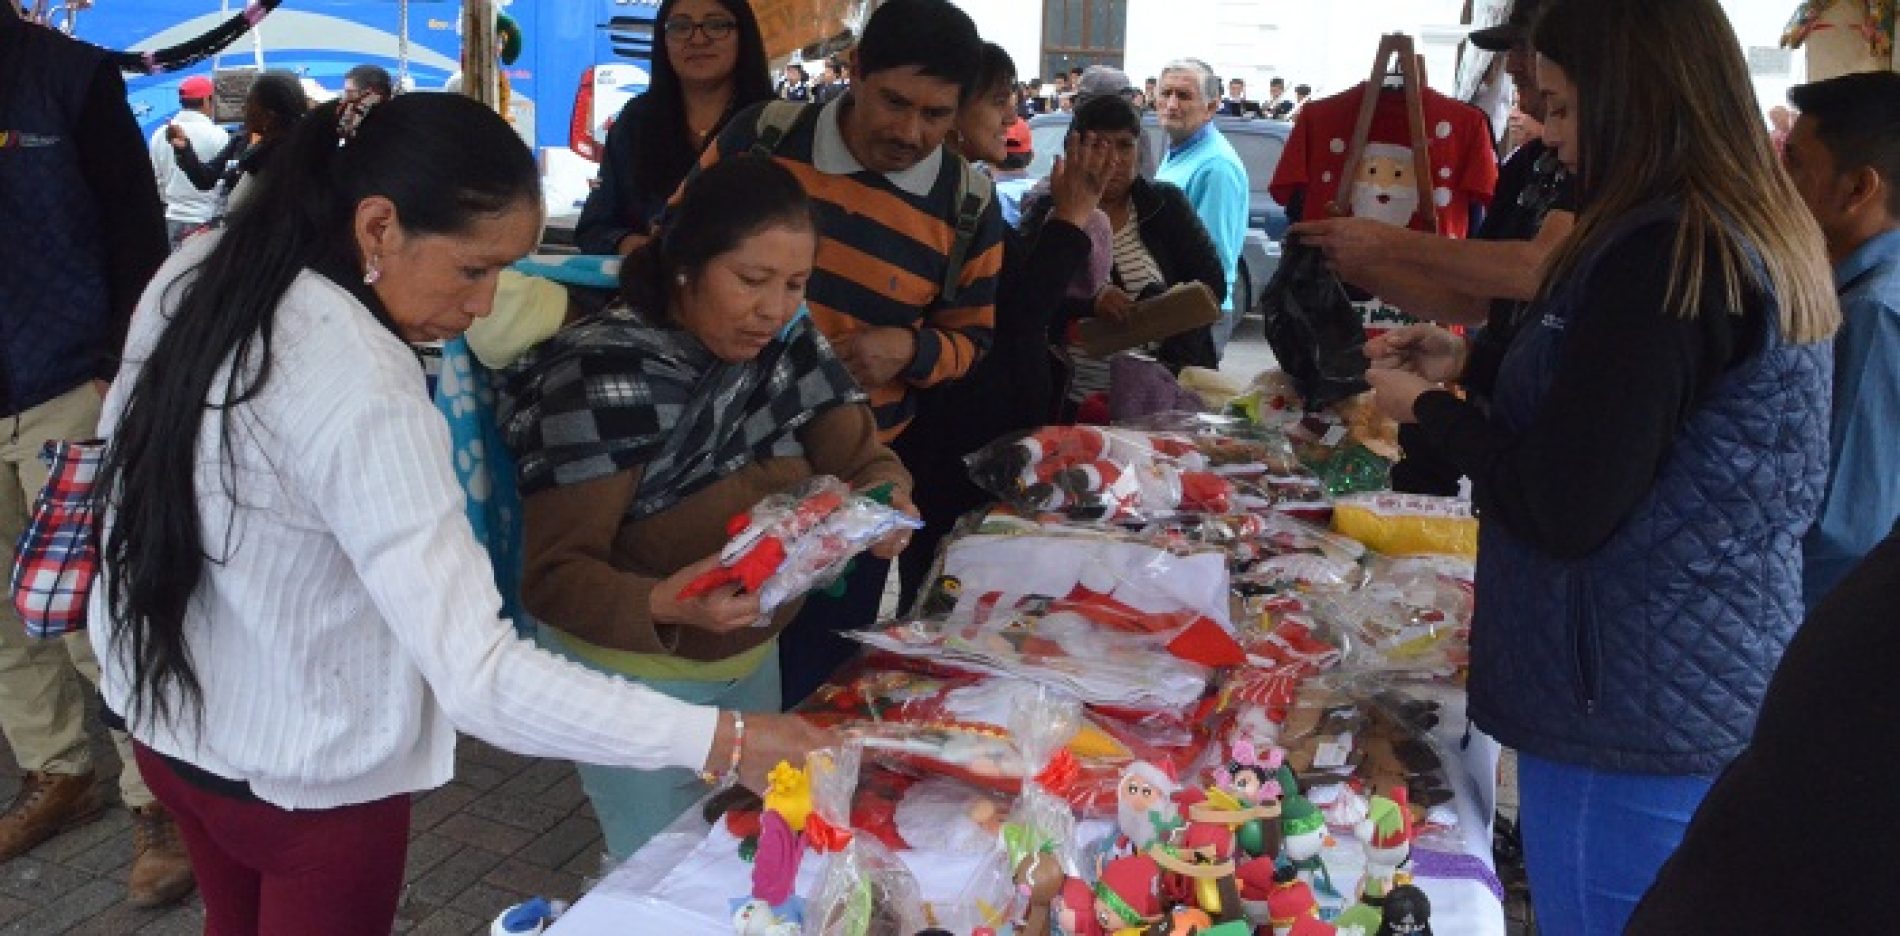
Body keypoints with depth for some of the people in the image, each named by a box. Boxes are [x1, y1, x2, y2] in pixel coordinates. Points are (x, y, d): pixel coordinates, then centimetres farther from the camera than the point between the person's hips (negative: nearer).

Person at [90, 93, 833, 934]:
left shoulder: (197, 273, -8)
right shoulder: (362, 397, -34)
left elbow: (134, 467, 6)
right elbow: (480, 678, -37)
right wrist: (721, 741, -37)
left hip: (165, 715, 8)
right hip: (300, 777, -8)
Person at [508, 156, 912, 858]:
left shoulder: (789, 347, -7)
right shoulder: (604, 380, -25)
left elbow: (865, 460, -3)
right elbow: (552, 573, -25)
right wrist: (662, 604, -44)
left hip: (755, 656, 6)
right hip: (634, 677, -6)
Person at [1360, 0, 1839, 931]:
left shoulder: (1662, 255, -23)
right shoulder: (1760, 235, 8)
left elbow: (1563, 512, -24)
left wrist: (1427, 408, -9)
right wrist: (1470, 363, 13)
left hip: (1632, 719, -10)